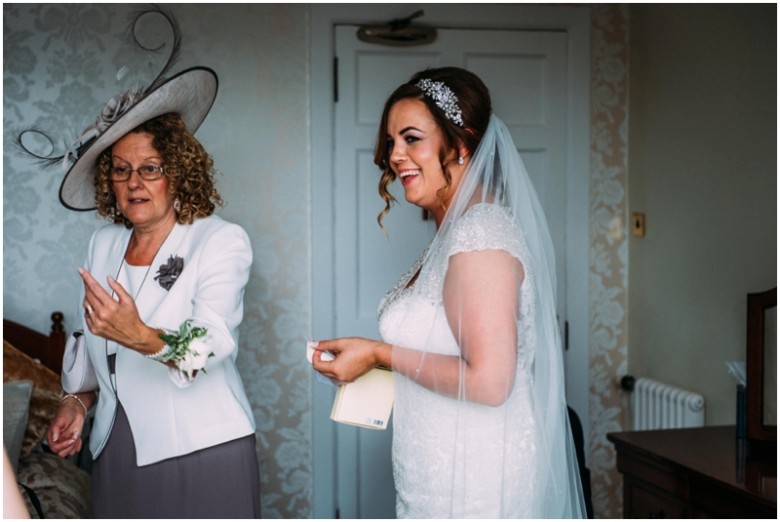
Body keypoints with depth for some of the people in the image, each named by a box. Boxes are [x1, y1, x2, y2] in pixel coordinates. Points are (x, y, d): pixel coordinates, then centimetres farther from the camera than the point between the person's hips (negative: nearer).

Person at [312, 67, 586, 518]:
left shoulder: (480, 231, -19)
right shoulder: (456, 231, 10)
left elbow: (488, 381, -25)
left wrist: (379, 354, -16)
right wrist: (365, 354, 3)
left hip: (472, 483, -9)